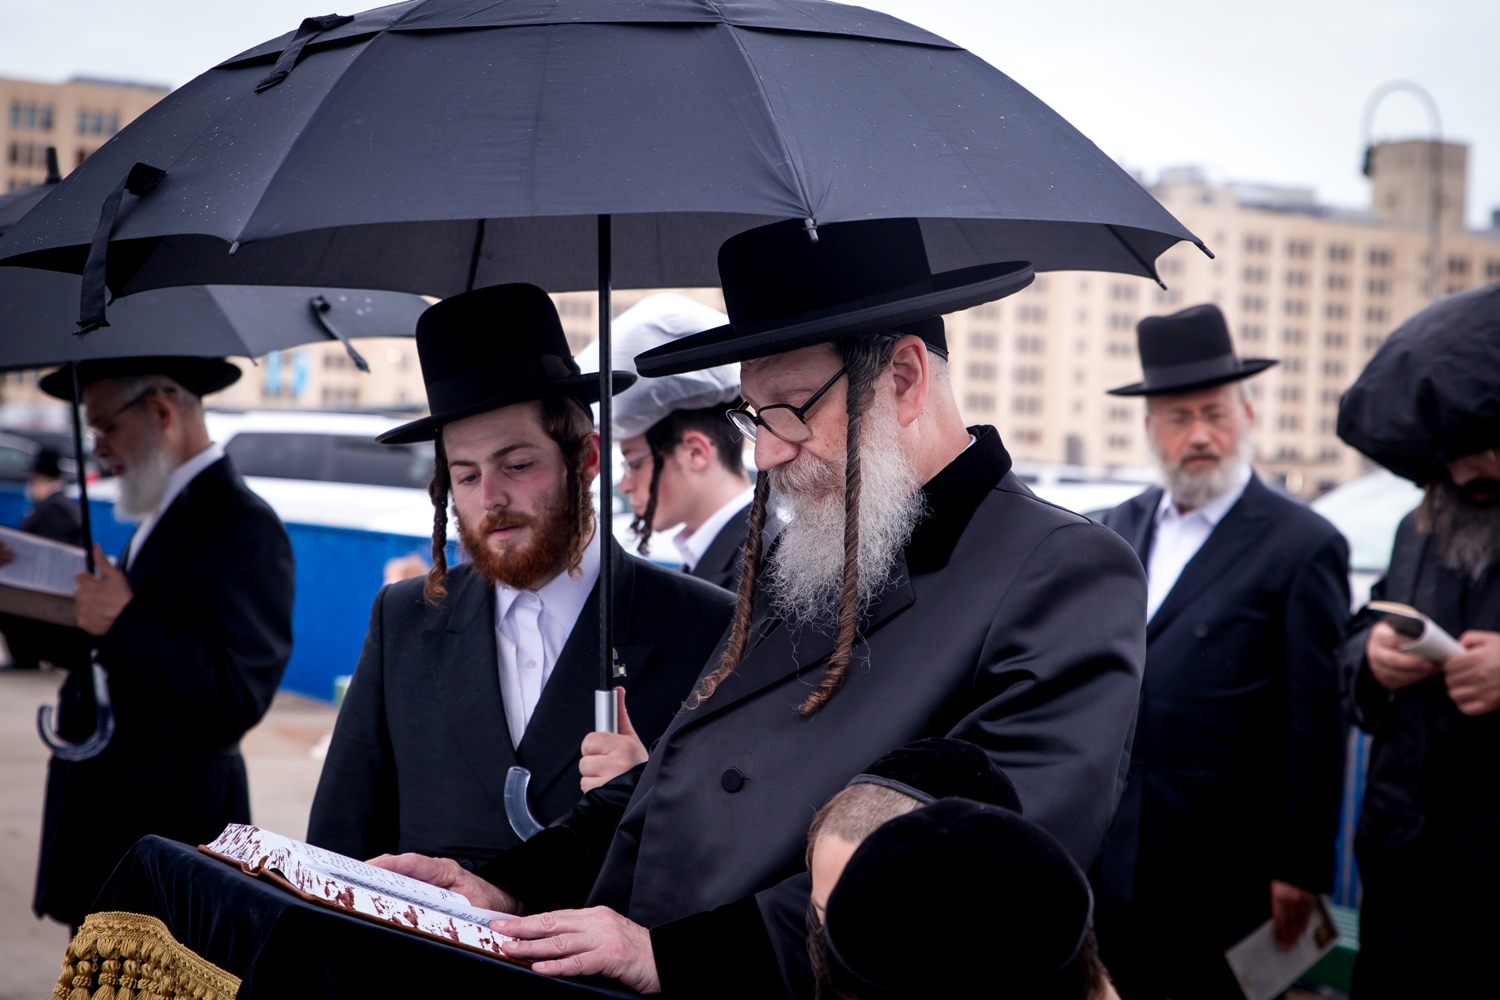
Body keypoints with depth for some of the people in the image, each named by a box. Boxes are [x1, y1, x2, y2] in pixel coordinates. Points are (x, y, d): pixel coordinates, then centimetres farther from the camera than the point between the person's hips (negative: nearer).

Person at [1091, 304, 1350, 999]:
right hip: (1109, 861, 5)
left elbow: (1316, 727, -9)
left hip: (1222, 879, -5)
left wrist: (1300, 870, -10)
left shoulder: (1302, 546, -7)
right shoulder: (1120, 527, 10)